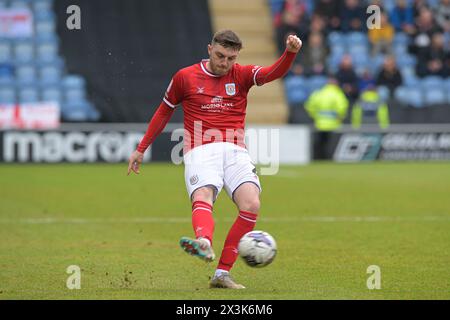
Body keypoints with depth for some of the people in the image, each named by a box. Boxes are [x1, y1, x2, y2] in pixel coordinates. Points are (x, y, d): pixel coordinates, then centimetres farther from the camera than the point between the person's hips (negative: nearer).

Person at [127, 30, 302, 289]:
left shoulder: (242, 75, 12)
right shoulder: (186, 77, 11)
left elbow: (274, 73, -6)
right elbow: (164, 112, 22)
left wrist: (291, 52, -26)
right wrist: (141, 149, 25)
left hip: (236, 151, 2)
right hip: (201, 151, -2)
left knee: (251, 205, -21)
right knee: (202, 198, -30)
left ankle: (222, 273, -17)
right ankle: (204, 243, -63)